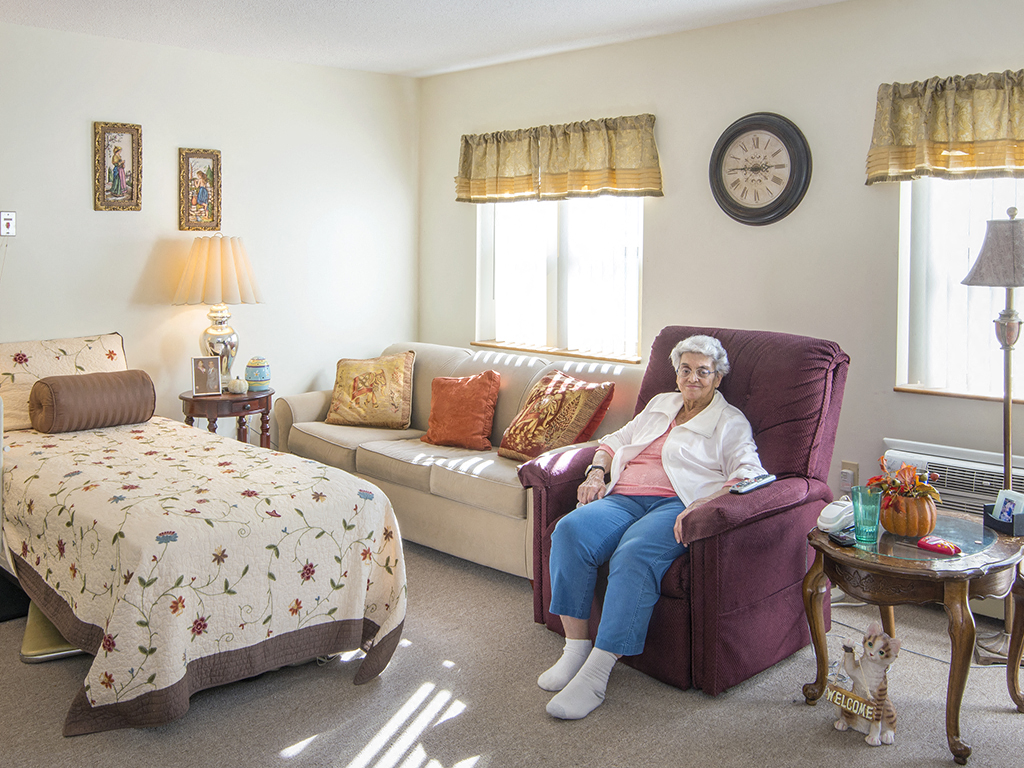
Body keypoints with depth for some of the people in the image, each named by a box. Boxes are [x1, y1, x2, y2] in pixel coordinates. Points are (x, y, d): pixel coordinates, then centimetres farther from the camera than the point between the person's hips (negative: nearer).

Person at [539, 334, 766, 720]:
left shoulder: (730, 423, 14)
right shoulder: (660, 404, 30)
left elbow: (749, 475, -2)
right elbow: (615, 441, 33)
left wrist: (704, 505, -20)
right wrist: (596, 471, 10)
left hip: (676, 506, -5)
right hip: (624, 499, 5)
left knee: (634, 555, -37)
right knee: (570, 530, -28)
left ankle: (595, 675, -35)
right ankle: (575, 648, -22)